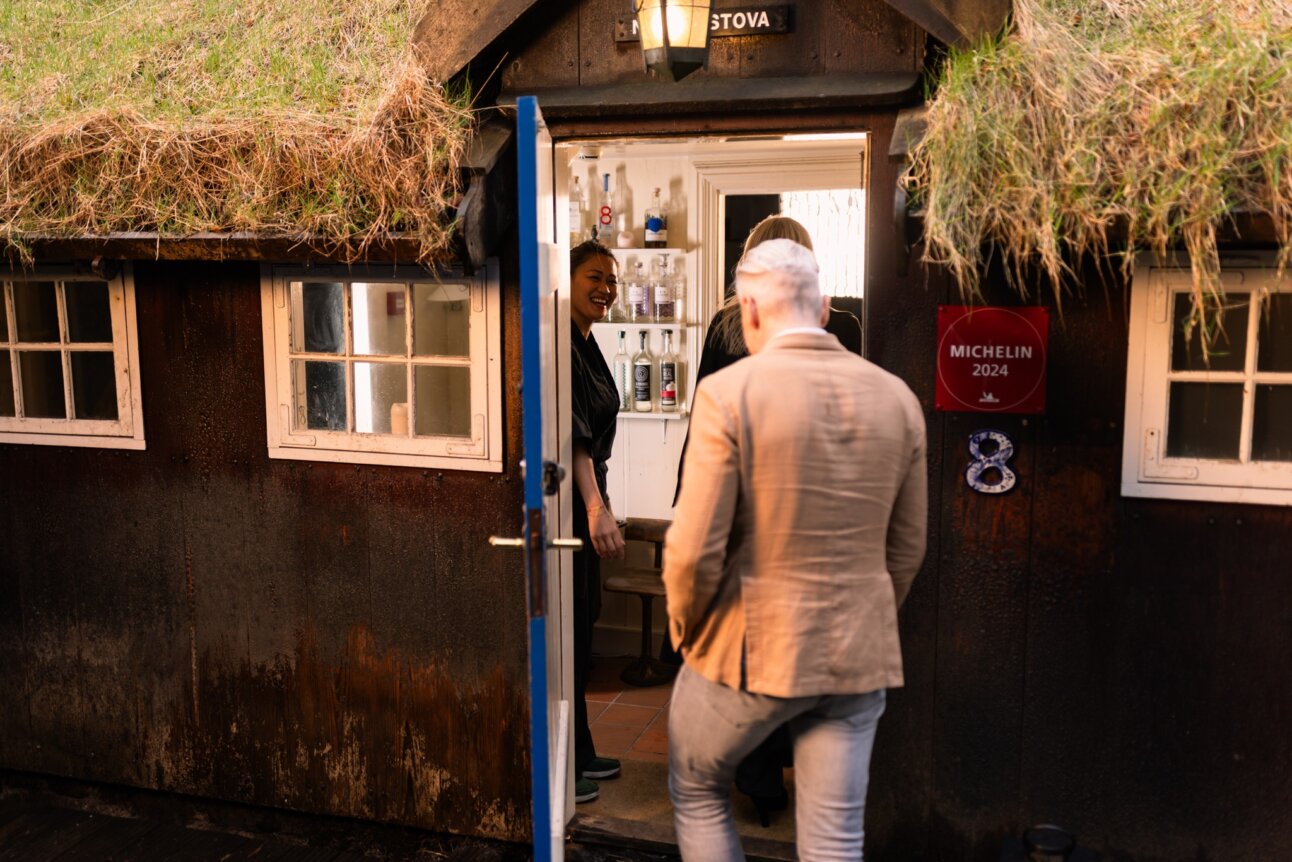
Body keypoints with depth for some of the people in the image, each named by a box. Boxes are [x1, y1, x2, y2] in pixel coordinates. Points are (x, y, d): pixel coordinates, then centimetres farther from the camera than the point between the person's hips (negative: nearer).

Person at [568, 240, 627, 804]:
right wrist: (596, 507, -31)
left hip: (584, 499, 10)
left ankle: (579, 752, 27)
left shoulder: (588, 344, 14)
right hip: (564, 501, -10)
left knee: (582, 621, 15)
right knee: (564, 626, -3)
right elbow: (570, 430, -25)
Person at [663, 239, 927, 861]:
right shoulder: (897, 398, 2)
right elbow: (906, 548, 8)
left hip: (750, 649, -4)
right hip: (859, 658, 4)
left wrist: (687, 631, 2)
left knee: (696, 790, 22)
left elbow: (695, 550, -16)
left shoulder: (728, 393, -14)